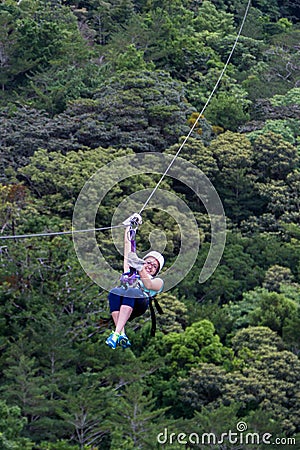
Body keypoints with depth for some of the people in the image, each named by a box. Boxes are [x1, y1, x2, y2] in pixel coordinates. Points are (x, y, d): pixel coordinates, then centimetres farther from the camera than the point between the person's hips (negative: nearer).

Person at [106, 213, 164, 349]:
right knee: (115, 292, -33)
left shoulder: (158, 282, 30)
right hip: (119, 307, 3)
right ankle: (122, 336, -49)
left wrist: (140, 269, -10)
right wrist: (128, 226, 35)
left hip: (140, 304, -2)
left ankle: (116, 334, -53)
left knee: (131, 291, -37)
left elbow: (148, 285, 5)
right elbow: (127, 248, 36)